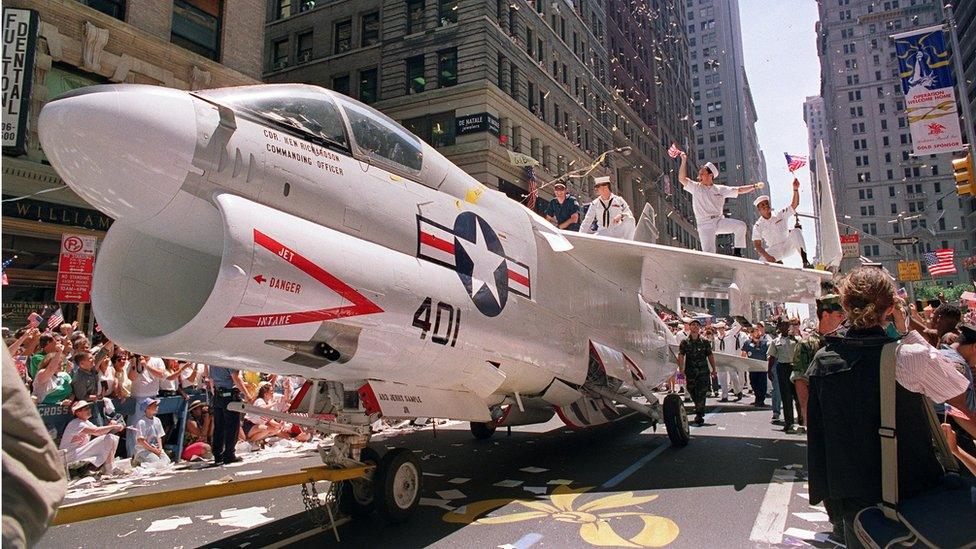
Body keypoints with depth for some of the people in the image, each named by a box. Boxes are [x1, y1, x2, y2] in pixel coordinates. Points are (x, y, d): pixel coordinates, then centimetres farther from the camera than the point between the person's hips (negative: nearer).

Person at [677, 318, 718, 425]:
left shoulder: (705, 342, 5)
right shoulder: (684, 342, 2)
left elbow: (710, 356, 9)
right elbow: (680, 356, -7)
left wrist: (714, 370, 8)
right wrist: (681, 369, -20)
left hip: (703, 372, -1)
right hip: (690, 372, 1)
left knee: (701, 394, -10)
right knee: (693, 393, 13)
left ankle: (699, 416, -9)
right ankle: (699, 411, 36)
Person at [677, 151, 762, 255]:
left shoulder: (720, 189, 10)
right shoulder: (695, 187, 5)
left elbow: (739, 190, 11)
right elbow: (682, 178, -8)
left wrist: (754, 186, 2)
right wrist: (684, 161, -14)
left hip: (719, 221, 3)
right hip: (705, 224, -3)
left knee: (741, 225, -16)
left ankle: (737, 252, -3)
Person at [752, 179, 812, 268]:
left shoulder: (780, 214, 2)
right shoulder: (758, 225, -2)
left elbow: (795, 204, -9)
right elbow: (757, 245, -7)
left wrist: (795, 189, -26)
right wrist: (766, 256, -24)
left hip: (789, 247, 0)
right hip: (774, 251, 0)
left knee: (796, 231, -29)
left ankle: (805, 261, -35)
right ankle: (778, 263, 7)